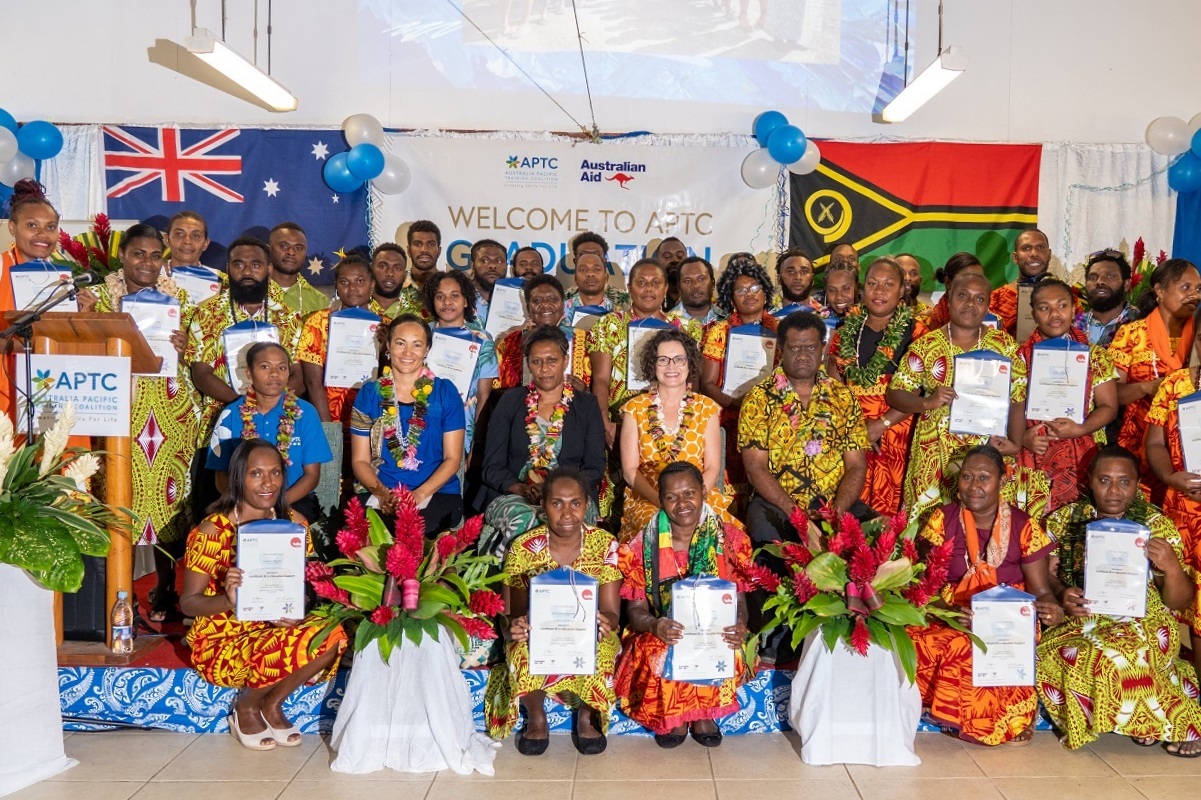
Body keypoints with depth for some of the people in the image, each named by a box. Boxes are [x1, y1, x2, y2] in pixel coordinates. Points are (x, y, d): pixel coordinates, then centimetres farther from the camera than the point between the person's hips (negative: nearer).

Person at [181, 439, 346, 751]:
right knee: (284, 652, -33)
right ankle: (246, 707, 2)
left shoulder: (294, 524, -1)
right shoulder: (214, 530, -14)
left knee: (332, 635, -24)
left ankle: (272, 703, 2)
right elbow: (188, 602, -10)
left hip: (276, 628, 4)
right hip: (223, 639, -4)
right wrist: (228, 600, -31)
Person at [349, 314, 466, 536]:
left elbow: (452, 458, 3)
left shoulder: (445, 392, 6)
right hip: (379, 494, 1)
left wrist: (418, 495, -14)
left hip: (437, 493, -1)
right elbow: (360, 460, 7)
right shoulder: (369, 393, 10)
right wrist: (382, 493, -14)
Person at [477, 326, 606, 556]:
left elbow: (595, 468, 6)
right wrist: (522, 489, -14)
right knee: (522, 519, -37)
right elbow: (492, 467, 7)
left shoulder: (586, 405, 16)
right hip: (512, 496, 0)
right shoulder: (511, 402, 15)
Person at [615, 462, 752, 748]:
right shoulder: (642, 546, -1)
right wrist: (655, 625, -29)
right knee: (658, 655, -34)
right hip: (661, 635, 0)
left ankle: (703, 713, -4)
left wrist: (740, 625, -26)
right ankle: (670, 718, -3)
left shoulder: (730, 539, 0)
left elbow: (739, 599, -1)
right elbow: (635, 609, -4)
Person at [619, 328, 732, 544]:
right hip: (646, 500, 0)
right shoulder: (635, 409, 7)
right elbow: (630, 470, 2)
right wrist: (662, 501, -14)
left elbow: (712, 467, 5)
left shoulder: (707, 408, 10)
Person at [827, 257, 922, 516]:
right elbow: (834, 382, 9)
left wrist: (882, 424, -13)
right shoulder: (847, 330, 9)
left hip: (895, 434, -3)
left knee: (887, 508, -3)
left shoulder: (914, 333, -2)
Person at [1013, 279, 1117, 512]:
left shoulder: (1095, 355, 7)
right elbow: (1014, 405, 3)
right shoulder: (1021, 357, 6)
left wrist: (1079, 430, -13)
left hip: (1085, 461, 1)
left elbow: (1109, 407, 4)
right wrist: (1021, 438, -15)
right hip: (1033, 462, 0)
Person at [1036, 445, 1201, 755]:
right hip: (1078, 622, 3)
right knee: (1049, 656, -28)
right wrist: (1061, 594, -17)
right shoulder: (1063, 520, 7)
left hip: (1142, 622, -3)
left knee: (1114, 652, -35)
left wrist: (1171, 566, -22)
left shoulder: (1157, 525, 1)